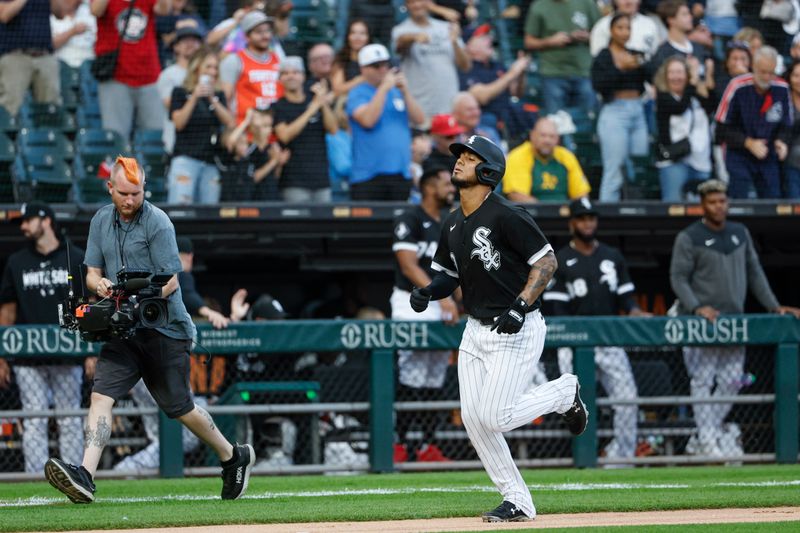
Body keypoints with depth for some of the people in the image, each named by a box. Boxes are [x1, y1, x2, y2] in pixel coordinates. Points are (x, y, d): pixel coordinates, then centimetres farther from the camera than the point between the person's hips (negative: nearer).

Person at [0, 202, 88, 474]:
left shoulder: (76, 259, 4)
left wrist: (91, 352, -4)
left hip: (67, 357, -1)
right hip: (28, 360, 1)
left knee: (70, 421, 2)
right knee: (34, 423, -1)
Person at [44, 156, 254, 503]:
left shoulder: (157, 222, -10)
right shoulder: (102, 221, 9)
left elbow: (170, 282, -12)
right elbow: (92, 274, 12)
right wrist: (99, 284, -13)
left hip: (164, 329, -5)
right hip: (124, 331, 5)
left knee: (179, 407, 4)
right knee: (101, 395, -14)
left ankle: (234, 457, 27)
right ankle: (85, 476, -26)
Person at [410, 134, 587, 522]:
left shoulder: (506, 217, -15)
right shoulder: (453, 224, 10)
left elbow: (547, 262, -16)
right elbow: (447, 275, 19)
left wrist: (520, 306, -25)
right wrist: (427, 292, -3)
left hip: (516, 331, -8)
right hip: (476, 331, 8)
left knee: (496, 417, -13)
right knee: (473, 419, 1)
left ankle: (565, 393, 14)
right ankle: (518, 502, 11)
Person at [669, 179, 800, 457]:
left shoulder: (740, 233, 14)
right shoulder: (689, 238, -3)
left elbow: (754, 273, 18)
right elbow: (678, 278, -7)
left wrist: (773, 306, 11)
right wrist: (697, 307, -21)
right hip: (701, 321, -6)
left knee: (731, 381, 3)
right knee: (702, 380, -6)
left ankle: (703, 439, 12)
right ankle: (707, 439, -4)